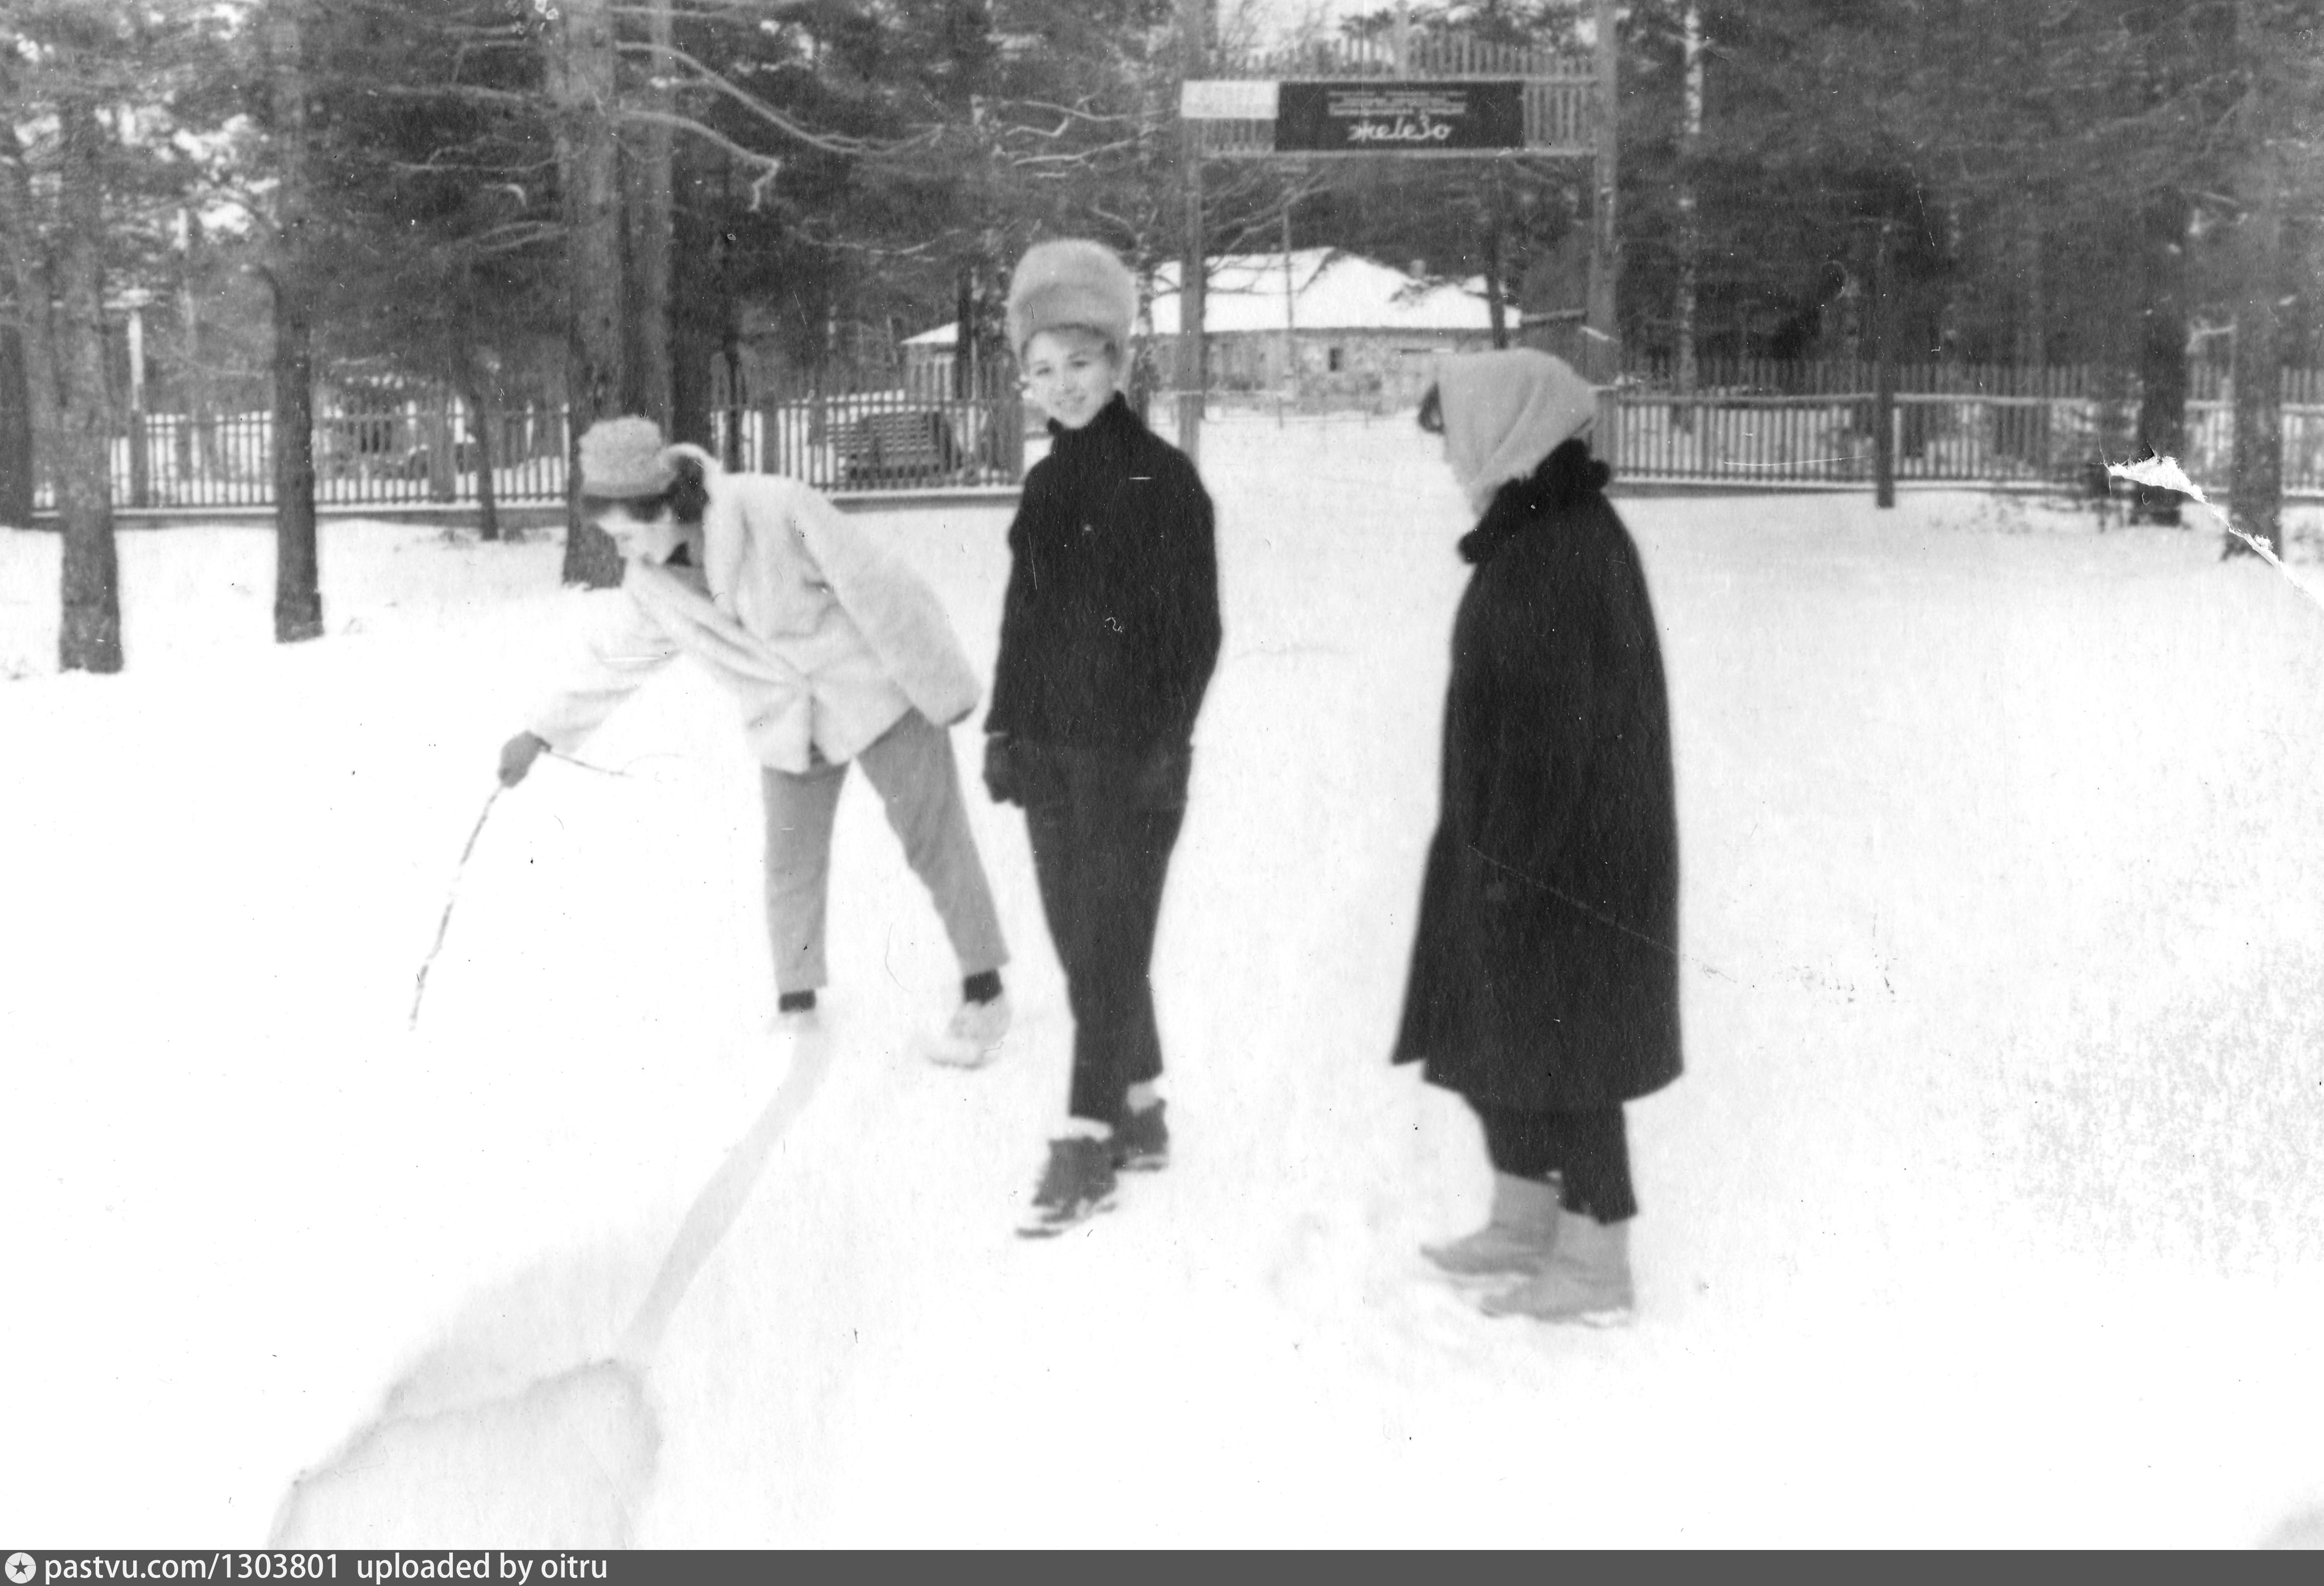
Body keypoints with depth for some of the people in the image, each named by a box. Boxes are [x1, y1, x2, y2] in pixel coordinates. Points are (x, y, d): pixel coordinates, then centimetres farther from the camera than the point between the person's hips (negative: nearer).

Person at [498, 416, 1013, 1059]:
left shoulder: (777, 511, -29)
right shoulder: (651, 582, -9)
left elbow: (880, 592, -23)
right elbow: (614, 659, 8)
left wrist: (941, 686, -17)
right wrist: (542, 732, 9)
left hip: (874, 690, -5)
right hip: (789, 726, 5)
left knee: (936, 842, 3)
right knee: (791, 866, 8)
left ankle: (984, 994, 15)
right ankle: (796, 1006, 26)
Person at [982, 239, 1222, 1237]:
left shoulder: (1163, 479, -7)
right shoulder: (1048, 483, 10)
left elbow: (1197, 629, -9)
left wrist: (1168, 743, -15)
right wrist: (1003, 726, 9)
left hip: (1133, 752, -6)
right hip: (1049, 747, 6)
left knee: (1109, 946, -4)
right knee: (1082, 944, 10)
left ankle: (1088, 1146, 1)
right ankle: (1138, 1112, 24)